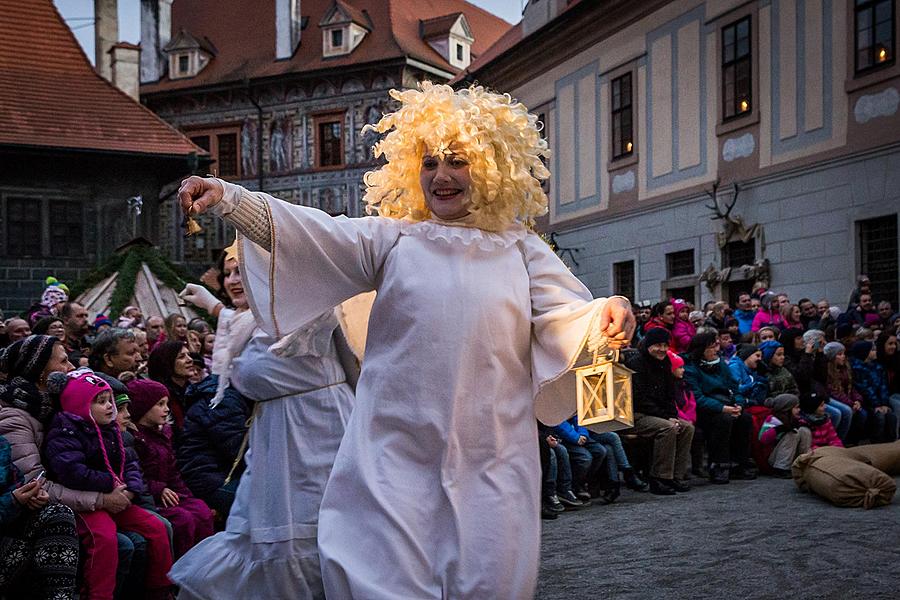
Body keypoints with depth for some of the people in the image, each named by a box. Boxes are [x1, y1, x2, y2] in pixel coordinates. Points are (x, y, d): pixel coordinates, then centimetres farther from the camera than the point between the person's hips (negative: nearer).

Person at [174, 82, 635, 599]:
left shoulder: (521, 251, 9)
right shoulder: (392, 240, 7)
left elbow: (565, 318, 1)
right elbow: (308, 230, -5)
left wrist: (606, 317, -22)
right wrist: (227, 198, -18)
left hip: (491, 463, 1)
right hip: (398, 456, 0)